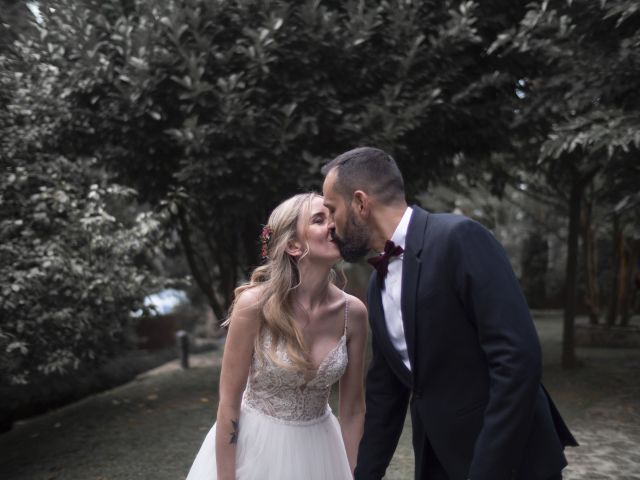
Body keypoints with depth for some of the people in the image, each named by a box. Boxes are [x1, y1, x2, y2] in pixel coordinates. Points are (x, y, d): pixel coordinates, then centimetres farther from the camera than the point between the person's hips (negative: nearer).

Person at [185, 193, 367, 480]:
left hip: (316, 452, 3)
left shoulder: (353, 312, -11)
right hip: (252, 447, -3)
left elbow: (353, 407, -2)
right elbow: (228, 402, -15)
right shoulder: (255, 304, -21)